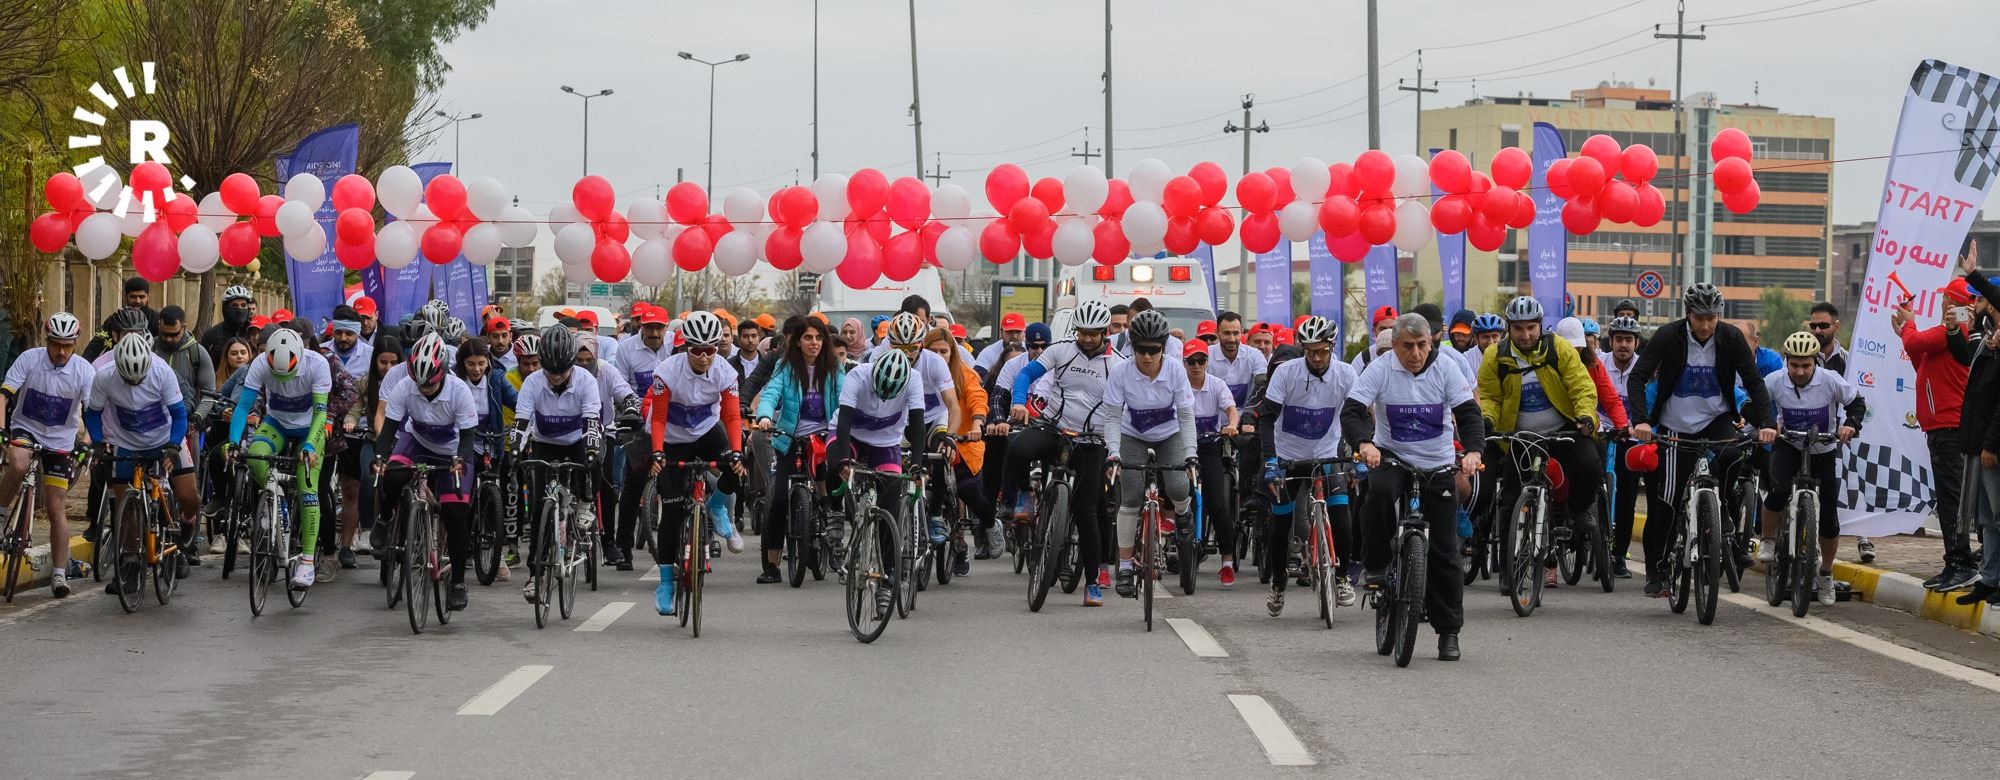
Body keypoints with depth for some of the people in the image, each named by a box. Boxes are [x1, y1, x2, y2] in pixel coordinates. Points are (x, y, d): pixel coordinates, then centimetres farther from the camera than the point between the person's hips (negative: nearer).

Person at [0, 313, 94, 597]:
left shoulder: (84, 371, -13)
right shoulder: (29, 359, -15)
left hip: (59, 441, 1)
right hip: (25, 428, -1)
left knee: (56, 508, -1)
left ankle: (59, 573, 6)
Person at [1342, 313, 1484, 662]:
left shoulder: (1446, 371, -6)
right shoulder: (1379, 371, -9)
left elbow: (1469, 413, -11)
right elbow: (1351, 411, -17)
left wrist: (1473, 450, -31)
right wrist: (1364, 444, -38)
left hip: (1438, 464, 1)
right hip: (1392, 456, -1)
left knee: (1443, 550, -1)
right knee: (1379, 491, -37)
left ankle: (1449, 630, 8)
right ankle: (1376, 567, -17)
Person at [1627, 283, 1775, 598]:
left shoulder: (1731, 338, -8)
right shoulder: (1668, 336, -13)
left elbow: (1754, 382, -8)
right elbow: (1637, 378, -17)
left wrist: (1765, 423, -23)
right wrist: (1640, 420, -32)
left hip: (1717, 419, 1)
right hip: (1677, 426, -1)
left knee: (1732, 457, -32)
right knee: (1667, 501, -5)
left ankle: (1724, 520, -10)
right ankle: (1656, 571, 9)